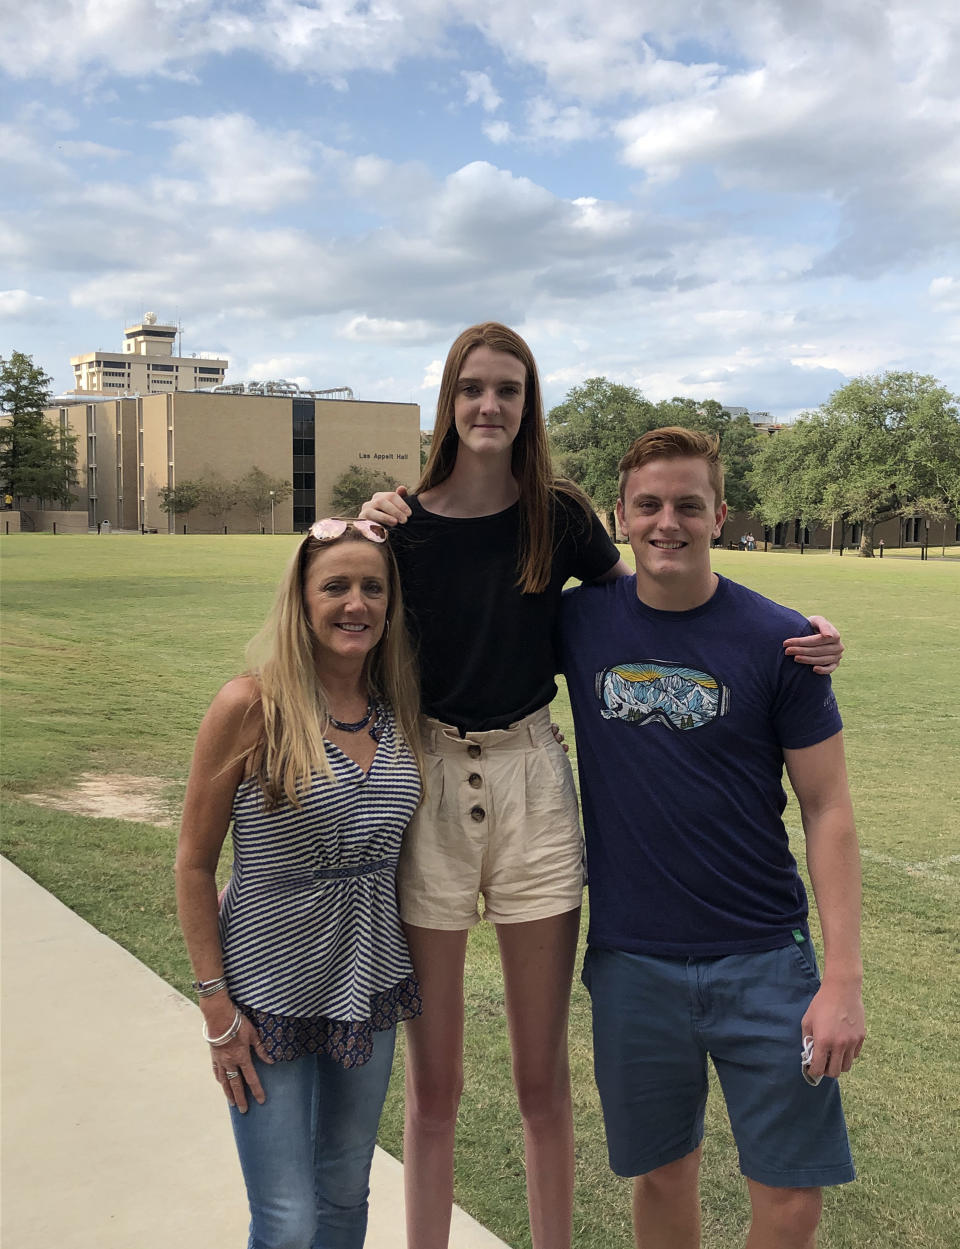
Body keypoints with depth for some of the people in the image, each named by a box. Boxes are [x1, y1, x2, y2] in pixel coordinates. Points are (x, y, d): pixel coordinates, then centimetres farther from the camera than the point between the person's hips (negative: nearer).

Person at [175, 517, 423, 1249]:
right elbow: (195, 864, -9)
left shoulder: (401, 707, -2)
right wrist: (215, 1003, -10)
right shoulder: (250, 707, -17)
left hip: (369, 989, 5)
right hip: (268, 994, -4)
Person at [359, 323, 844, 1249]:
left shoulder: (558, 516, 0)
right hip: (427, 780, 0)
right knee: (431, 1083, 10)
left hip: (530, 783, 1)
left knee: (542, 1077, 11)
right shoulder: (404, 520, -3)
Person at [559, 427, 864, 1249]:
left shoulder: (777, 641, -8)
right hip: (631, 962, 2)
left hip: (763, 959, -1)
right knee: (662, 1174, 16)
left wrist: (844, 979, -9)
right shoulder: (580, 621, -3)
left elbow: (828, 811, -5)